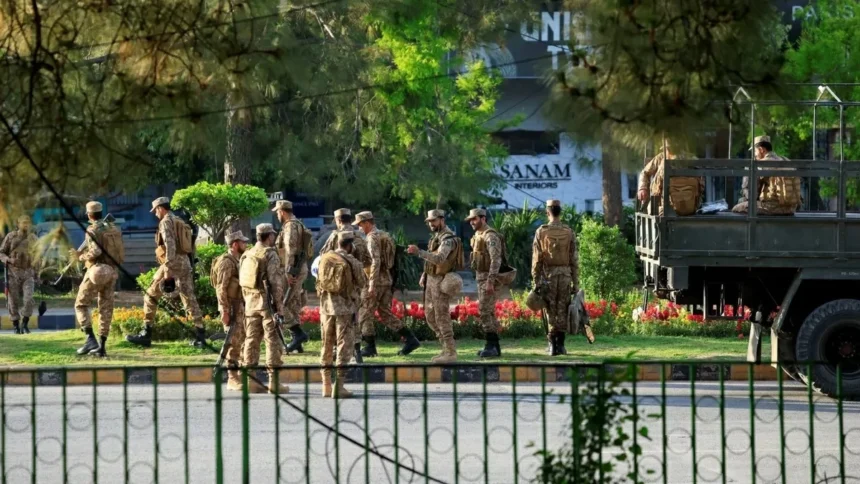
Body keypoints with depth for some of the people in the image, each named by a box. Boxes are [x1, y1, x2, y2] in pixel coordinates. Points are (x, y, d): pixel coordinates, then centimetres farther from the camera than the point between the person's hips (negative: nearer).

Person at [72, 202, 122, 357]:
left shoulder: (92, 230, -10)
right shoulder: (114, 229, 12)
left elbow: (96, 251, -25)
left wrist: (82, 257, -5)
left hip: (96, 272, -6)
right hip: (111, 273, 6)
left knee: (81, 305, 4)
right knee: (106, 309, 8)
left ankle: (91, 339, -13)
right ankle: (101, 347, 5)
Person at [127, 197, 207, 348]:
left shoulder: (166, 221, -5)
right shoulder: (181, 222, 21)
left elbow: (170, 245, -17)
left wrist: (167, 270, -21)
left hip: (173, 263, -8)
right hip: (186, 263, 8)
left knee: (151, 296, 1)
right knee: (190, 299, 5)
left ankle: (146, 335, 0)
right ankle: (200, 336, -3)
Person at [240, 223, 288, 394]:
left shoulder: (246, 255, 11)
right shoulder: (270, 255, -11)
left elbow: (242, 282, 14)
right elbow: (276, 283, -14)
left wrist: (247, 301, 19)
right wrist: (280, 308, -12)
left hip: (251, 303, 7)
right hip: (267, 303, -7)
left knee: (251, 341, 9)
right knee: (273, 341, -4)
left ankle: (250, 380, 9)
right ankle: (274, 382, -6)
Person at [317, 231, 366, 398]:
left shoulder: (325, 258, 2)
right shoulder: (353, 263, -12)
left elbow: (319, 282, 8)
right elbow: (360, 284, -2)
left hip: (326, 305, 5)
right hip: (344, 307, -5)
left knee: (327, 344, 13)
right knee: (344, 345, 0)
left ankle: (326, 385, 17)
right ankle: (339, 387, -5)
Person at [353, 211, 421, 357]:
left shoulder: (372, 238, -14)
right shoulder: (385, 236, 15)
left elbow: (375, 261, -24)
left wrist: (372, 284, -25)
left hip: (376, 282, -9)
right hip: (387, 281, 9)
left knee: (365, 315, 1)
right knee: (386, 314, 12)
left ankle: (370, 348, 3)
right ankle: (410, 340, 4)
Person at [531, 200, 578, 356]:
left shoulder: (541, 231, -4)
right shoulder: (569, 232, 0)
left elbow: (536, 259, -4)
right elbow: (574, 260, 0)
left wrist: (536, 280, 1)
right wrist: (575, 283, 5)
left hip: (548, 275, -1)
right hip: (565, 276, 1)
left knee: (551, 311, 5)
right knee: (563, 311, 8)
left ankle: (552, 345, 0)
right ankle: (560, 344, 7)